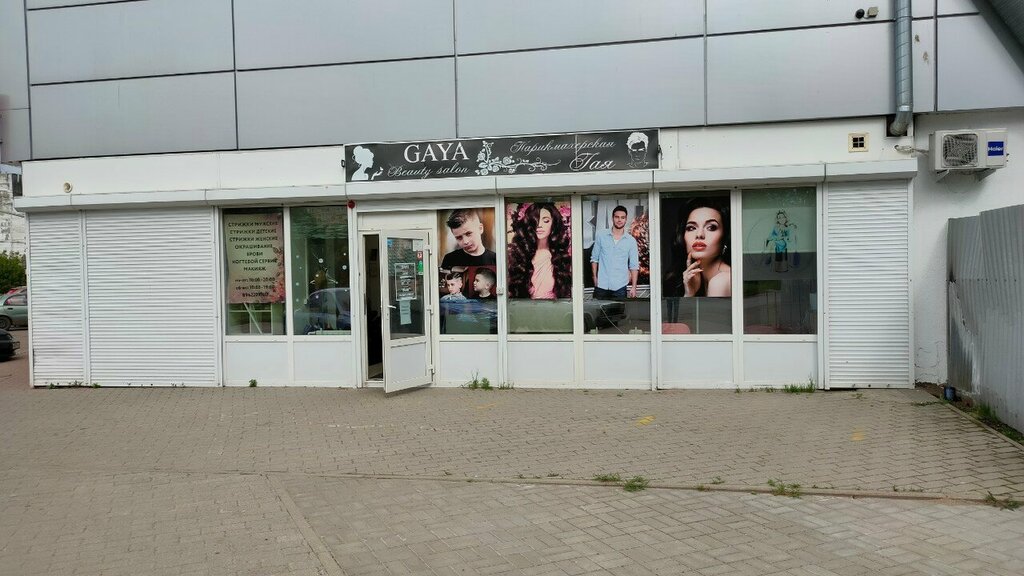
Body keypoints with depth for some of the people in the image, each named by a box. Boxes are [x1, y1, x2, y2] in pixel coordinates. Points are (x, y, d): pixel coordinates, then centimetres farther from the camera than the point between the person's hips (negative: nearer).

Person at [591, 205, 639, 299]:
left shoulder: (631, 241, 2)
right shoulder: (601, 236, 3)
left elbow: (634, 266, 2)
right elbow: (594, 257, 9)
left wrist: (633, 287, -4)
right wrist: (595, 276, 1)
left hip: (620, 287, 0)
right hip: (601, 285, 0)